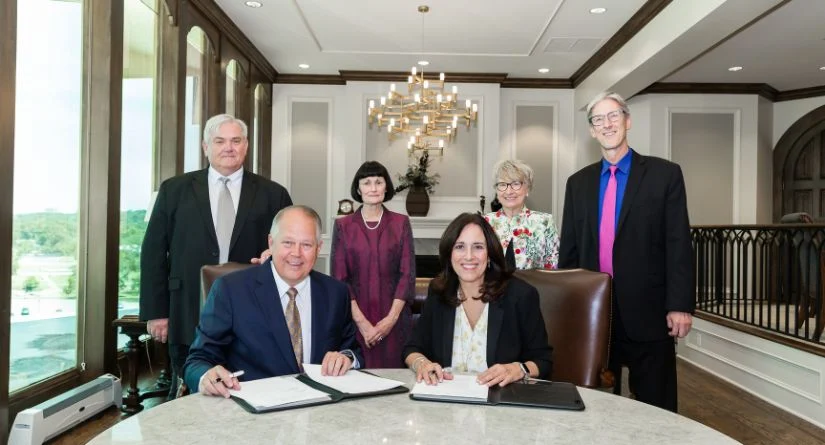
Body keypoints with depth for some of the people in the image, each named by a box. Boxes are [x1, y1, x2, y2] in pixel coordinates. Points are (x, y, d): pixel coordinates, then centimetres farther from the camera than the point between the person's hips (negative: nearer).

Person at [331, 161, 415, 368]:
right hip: (354, 320, 0)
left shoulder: (401, 223, 3)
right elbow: (339, 278, -1)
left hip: (393, 321, 1)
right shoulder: (343, 225, 2)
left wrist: (391, 318, -10)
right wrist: (361, 321, -10)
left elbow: (407, 273, 0)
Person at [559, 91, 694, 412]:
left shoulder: (664, 174, 0)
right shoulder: (578, 182, 10)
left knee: (655, 406, 8)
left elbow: (678, 245, -5)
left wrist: (680, 305, -11)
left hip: (647, 310, -3)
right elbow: (569, 249, 11)